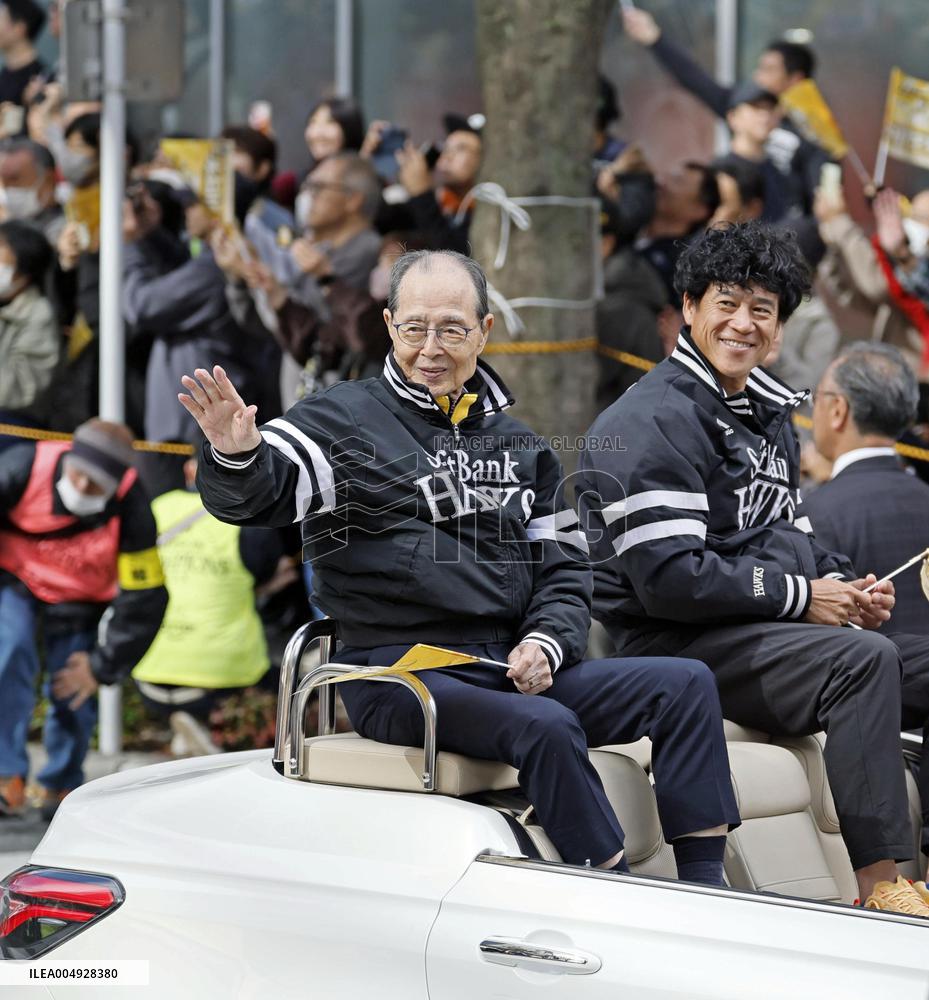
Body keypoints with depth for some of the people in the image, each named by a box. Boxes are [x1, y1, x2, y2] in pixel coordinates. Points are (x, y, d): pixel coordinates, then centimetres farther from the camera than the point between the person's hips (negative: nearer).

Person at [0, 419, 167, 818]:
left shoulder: (130, 510, -28)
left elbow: (143, 601, -19)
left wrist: (102, 667, -15)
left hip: (78, 601, 1)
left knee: (74, 695, -4)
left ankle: (60, 786, 21)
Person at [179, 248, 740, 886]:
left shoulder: (519, 445, 20)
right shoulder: (345, 421, 3)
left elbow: (566, 570, 20)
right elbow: (254, 495, -13)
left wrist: (545, 644, -1)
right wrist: (236, 456, -38)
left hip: (513, 670, 6)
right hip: (402, 680, -6)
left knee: (686, 685, -8)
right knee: (548, 728, -33)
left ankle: (705, 898, -14)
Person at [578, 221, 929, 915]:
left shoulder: (769, 414, 19)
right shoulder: (653, 422, -11)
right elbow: (669, 579, -20)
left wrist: (845, 584, 4)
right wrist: (800, 597, -15)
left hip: (778, 628, 10)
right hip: (682, 644, -10)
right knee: (863, 660, -30)